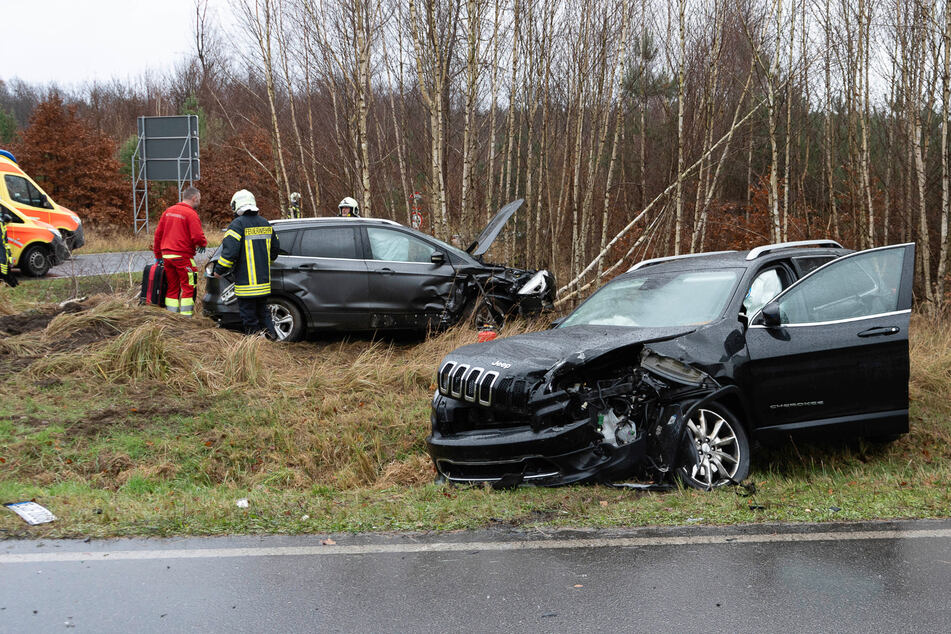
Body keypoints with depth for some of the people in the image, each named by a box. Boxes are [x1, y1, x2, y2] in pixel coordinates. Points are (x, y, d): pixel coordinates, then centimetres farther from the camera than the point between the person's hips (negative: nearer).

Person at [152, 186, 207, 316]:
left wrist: (158, 255, 21)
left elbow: (158, 233, 15)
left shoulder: (168, 211, 12)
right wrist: (203, 244, 6)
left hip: (167, 256, 7)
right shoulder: (191, 214, -10)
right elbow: (197, 237, -17)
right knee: (188, 287, -2)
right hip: (183, 256, -7)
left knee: (172, 288, 13)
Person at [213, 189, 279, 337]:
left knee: (249, 317, 0)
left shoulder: (238, 224, -12)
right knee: (263, 312, 19)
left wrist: (219, 270, -6)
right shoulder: (265, 224, 11)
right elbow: (274, 249, 20)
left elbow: (229, 251, -19)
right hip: (264, 281, 7)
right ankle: (271, 335, 14)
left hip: (246, 282, -7)